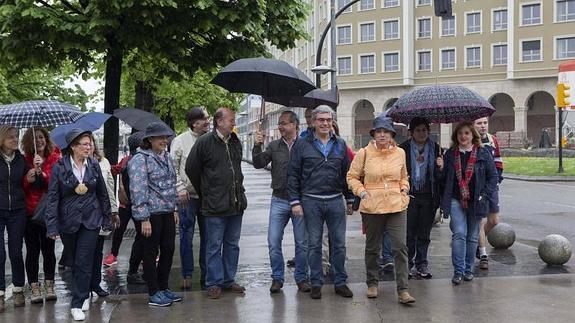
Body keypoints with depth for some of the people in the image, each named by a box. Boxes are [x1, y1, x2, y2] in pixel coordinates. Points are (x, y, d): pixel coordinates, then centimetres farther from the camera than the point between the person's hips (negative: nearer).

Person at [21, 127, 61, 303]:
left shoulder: (55, 159, -1)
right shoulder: (25, 160, 3)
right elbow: (21, 187, 2)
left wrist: (41, 170, -21)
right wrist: (28, 178, -17)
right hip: (30, 211, 1)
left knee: (48, 249, 6)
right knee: (32, 250, 3)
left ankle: (49, 286, 19)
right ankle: (34, 287, 10)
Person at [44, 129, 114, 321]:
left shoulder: (94, 166, -1)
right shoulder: (59, 168, -8)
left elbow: (103, 194, 7)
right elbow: (53, 197, -9)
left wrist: (107, 219, 9)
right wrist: (52, 226, -14)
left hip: (90, 220, 0)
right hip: (68, 222, 0)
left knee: (84, 262, -6)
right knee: (74, 262, 13)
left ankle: (77, 304, 0)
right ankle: (84, 294, 34)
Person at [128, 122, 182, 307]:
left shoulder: (167, 157, 12)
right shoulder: (140, 160, -12)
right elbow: (138, 190, -17)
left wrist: (174, 209, 19)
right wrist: (144, 218, -19)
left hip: (167, 213, 7)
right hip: (151, 214, -7)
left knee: (168, 250, 11)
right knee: (151, 253, 3)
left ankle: (163, 288, 26)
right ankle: (154, 293, 11)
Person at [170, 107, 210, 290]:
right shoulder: (180, 141, -3)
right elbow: (173, 168, -3)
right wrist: (180, 188, -11)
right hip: (188, 196, -3)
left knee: (207, 236, 9)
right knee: (187, 236, 3)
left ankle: (206, 274, 20)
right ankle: (186, 274, 13)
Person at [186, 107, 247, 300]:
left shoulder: (236, 143, 9)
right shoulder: (205, 142, -8)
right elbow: (191, 169, -1)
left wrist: (238, 190, 15)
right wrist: (205, 193, 6)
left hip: (236, 203, 6)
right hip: (215, 205, -6)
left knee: (232, 244, 13)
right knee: (214, 246, 2)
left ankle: (229, 280, 24)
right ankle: (214, 284, 12)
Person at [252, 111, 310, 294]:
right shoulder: (274, 146, 7)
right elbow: (258, 164, 0)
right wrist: (257, 146, -14)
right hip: (279, 201, 3)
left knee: (302, 243, 7)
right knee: (274, 242, 2)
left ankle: (301, 278, 20)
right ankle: (277, 277, 16)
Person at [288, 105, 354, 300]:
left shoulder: (340, 145, 10)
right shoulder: (302, 145, 1)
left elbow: (347, 173, 14)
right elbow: (293, 175, 0)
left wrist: (350, 200, 13)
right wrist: (295, 201, -5)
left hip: (336, 201, 2)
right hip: (311, 202, -2)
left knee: (339, 244, 6)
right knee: (314, 244, 6)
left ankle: (340, 282, 17)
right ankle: (316, 283, 16)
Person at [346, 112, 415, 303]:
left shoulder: (399, 153, 5)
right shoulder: (364, 153, -3)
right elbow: (352, 177, 6)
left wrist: (405, 188, 5)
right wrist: (361, 191, -8)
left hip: (396, 206, 1)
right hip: (371, 207, -1)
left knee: (400, 247, -7)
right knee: (372, 248, 12)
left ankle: (402, 290, -3)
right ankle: (372, 284, 31)